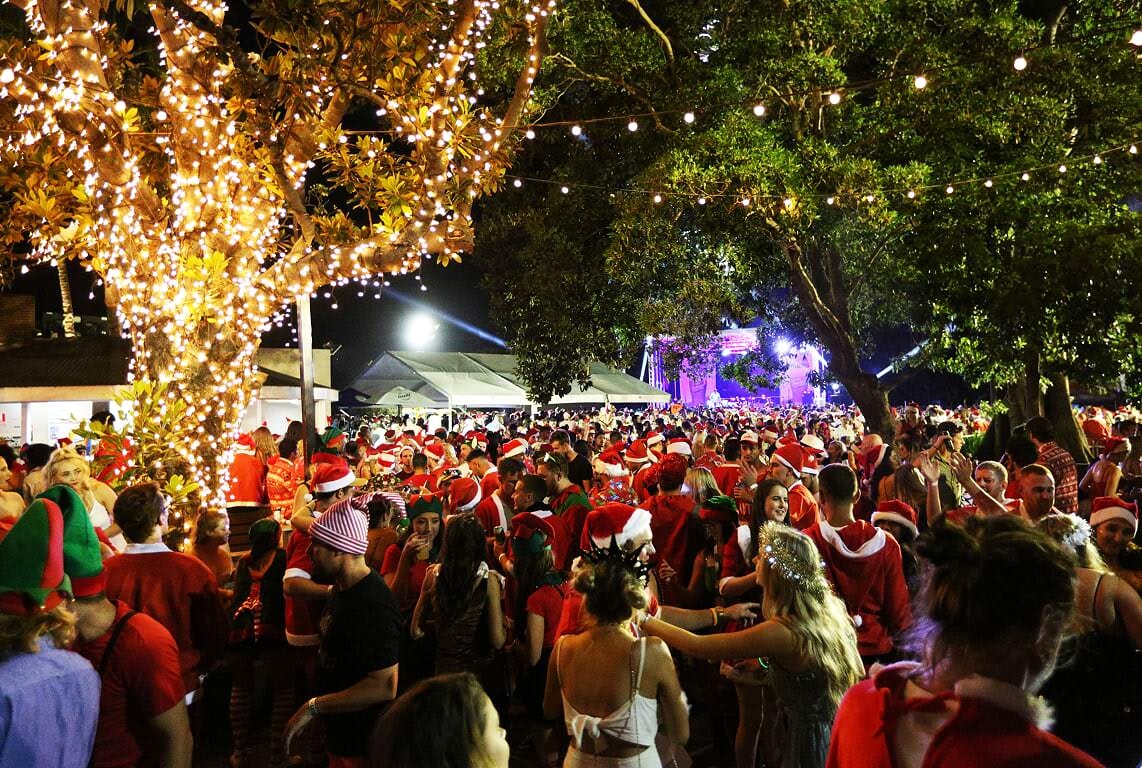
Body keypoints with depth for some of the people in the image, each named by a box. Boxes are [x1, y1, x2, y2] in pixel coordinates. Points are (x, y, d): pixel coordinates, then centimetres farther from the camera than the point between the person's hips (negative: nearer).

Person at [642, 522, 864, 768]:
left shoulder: (781, 633, -28)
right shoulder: (832, 607, -6)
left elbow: (696, 646, -25)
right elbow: (859, 674, 6)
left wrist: (644, 620, -15)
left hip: (811, 742, -7)